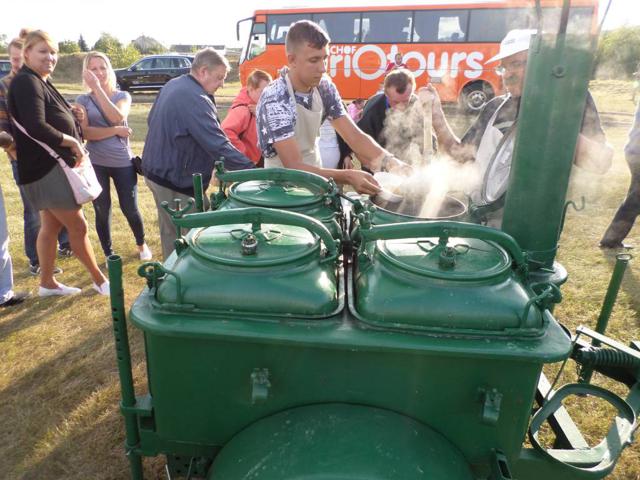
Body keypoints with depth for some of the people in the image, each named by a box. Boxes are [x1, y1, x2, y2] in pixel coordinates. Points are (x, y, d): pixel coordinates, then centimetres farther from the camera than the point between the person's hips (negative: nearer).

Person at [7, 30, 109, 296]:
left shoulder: (41, 82, 16)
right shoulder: (26, 82, -15)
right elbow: (36, 127, -25)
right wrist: (72, 142, -16)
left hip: (54, 165, 10)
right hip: (46, 168, -10)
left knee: (51, 225, 15)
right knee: (78, 226, -2)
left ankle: (47, 283, 27)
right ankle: (99, 280, 11)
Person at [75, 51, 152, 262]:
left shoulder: (122, 96, 3)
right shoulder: (83, 100, 2)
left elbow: (117, 117, -20)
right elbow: (84, 132, -12)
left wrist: (98, 87, -22)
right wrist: (115, 131, -16)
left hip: (123, 162, 0)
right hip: (96, 164, 0)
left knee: (130, 209, 5)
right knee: (102, 211, 8)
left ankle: (142, 245, 32)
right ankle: (109, 255, 25)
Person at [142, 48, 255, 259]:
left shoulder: (172, 85, 7)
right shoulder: (195, 99, -24)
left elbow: (152, 120, 20)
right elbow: (219, 146, -30)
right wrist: (253, 170, -28)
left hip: (154, 169, 10)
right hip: (175, 182, -10)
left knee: (170, 232, 21)